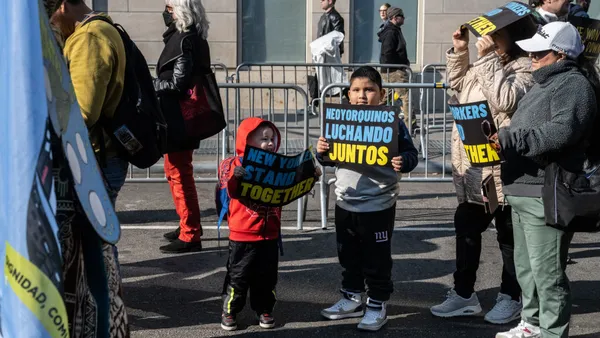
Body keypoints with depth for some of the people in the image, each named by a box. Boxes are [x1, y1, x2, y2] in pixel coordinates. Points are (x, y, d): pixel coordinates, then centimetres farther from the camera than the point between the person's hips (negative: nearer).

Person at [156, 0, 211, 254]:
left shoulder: (184, 40, -16)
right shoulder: (192, 38, 14)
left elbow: (177, 82, -19)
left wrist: (148, 85, -6)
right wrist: (156, 84, 10)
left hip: (178, 118, -11)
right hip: (183, 116, 11)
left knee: (179, 175, -5)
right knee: (177, 173, 20)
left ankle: (190, 236, 0)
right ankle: (189, 226, 31)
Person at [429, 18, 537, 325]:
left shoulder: (525, 68, -13)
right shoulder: (487, 63, 12)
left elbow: (505, 101, -29)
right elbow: (458, 83, 26)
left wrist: (488, 59, -25)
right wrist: (459, 50, 12)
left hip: (503, 167, -9)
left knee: (508, 235, 6)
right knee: (466, 227, 13)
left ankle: (510, 298, 20)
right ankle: (464, 294, 24)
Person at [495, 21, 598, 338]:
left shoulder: (574, 85, -12)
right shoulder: (544, 83, 21)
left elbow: (561, 132, -27)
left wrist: (509, 139, -29)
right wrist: (501, 138, 12)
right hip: (522, 191, 11)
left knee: (546, 271, -7)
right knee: (525, 266, 19)